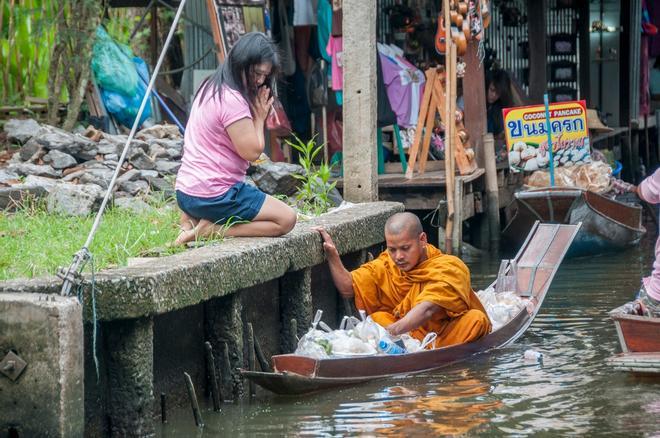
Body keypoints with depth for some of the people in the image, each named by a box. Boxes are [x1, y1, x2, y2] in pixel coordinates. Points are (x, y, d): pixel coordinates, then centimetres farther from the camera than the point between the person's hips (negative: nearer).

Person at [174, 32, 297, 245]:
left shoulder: (209, 89, 13)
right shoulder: (232, 100, -18)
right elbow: (252, 151, -15)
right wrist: (259, 117, -4)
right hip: (214, 195, -10)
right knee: (286, 219, -6)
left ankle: (194, 220, 7)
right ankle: (211, 229, -12)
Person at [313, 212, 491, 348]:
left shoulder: (449, 268, -18)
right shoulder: (386, 266, 2)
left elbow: (427, 310, -33)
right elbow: (348, 288, -1)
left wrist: (392, 331, -48)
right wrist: (333, 257, -17)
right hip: (417, 335, 5)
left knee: (476, 318, -31)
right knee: (378, 317, -16)